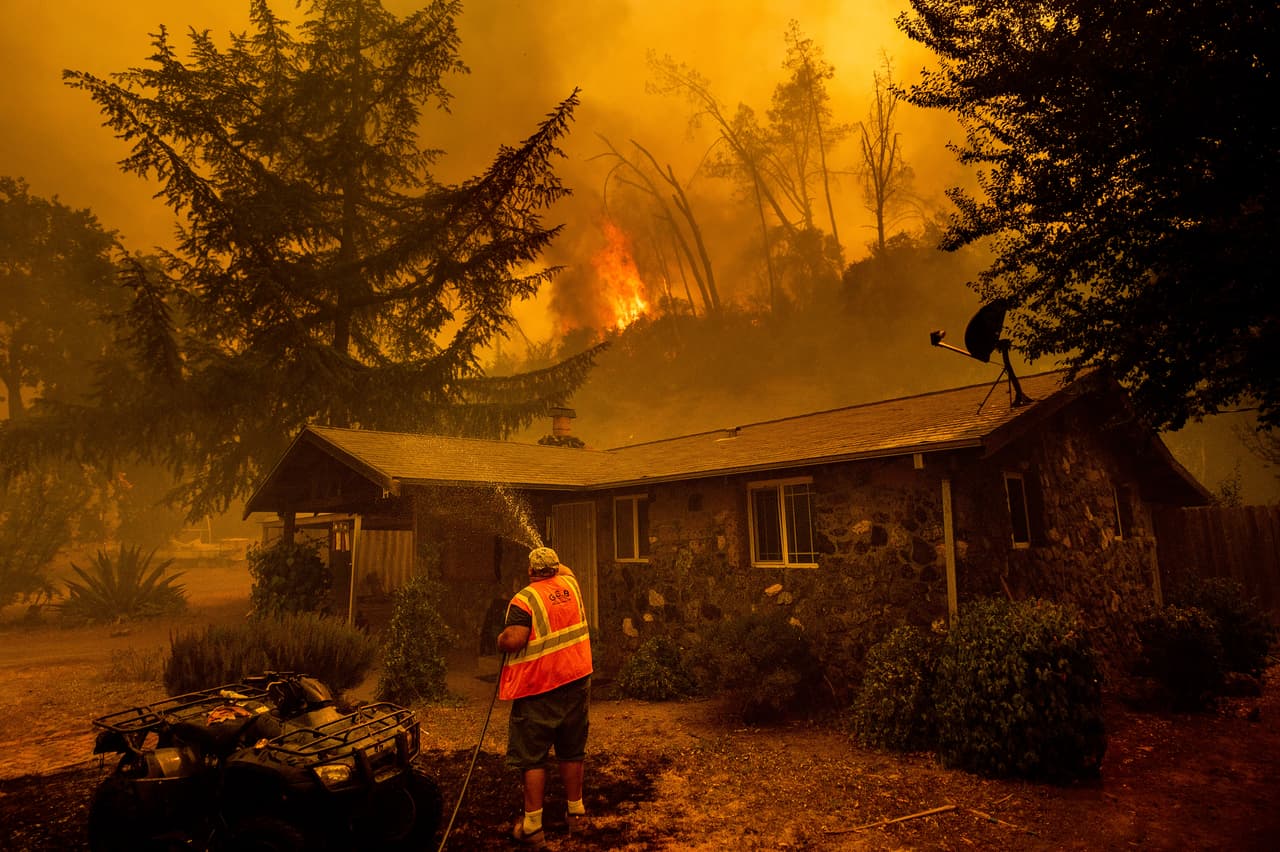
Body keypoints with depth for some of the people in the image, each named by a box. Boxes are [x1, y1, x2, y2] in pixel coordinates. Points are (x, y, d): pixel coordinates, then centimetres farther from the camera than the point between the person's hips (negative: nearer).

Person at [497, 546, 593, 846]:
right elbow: (566, 570, 27)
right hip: (576, 681, 5)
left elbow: (512, 640, -24)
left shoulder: (524, 599, -15)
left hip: (538, 689, -5)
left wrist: (500, 640, -3)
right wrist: (554, 562, 42)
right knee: (572, 751, 17)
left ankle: (532, 825, 9)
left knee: (533, 757, 5)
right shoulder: (570, 584, 3)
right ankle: (576, 810, 30)